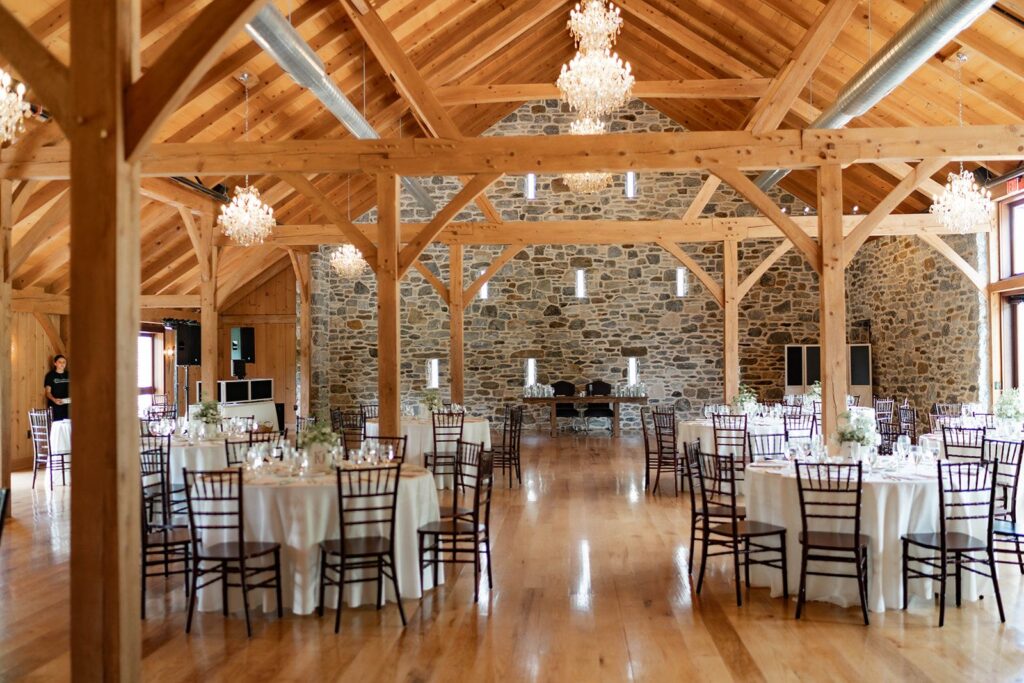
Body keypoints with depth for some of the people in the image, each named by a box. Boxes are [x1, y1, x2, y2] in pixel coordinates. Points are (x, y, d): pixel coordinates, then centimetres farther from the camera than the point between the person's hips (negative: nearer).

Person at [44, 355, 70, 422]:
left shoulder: (68, 375, 10)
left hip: (67, 405, 3)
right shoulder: (50, 375, 0)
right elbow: (48, 392, -3)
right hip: (55, 406, -3)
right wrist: (54, 400, -22)